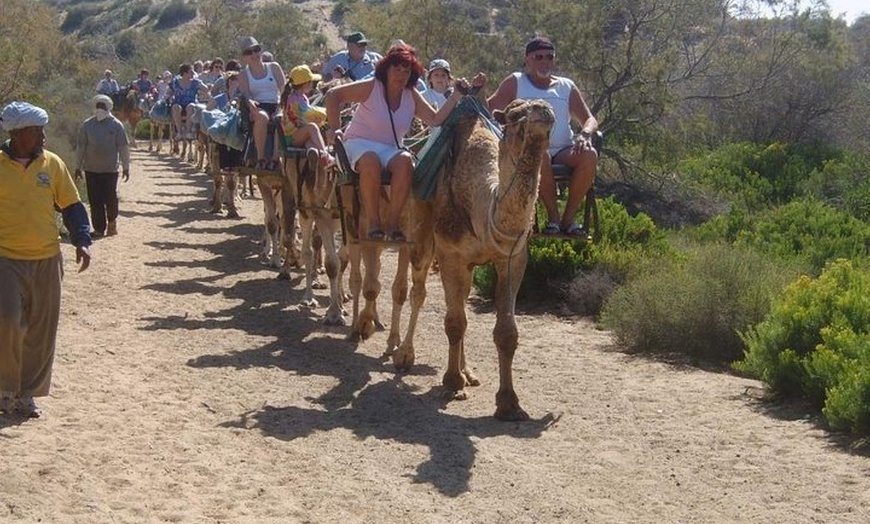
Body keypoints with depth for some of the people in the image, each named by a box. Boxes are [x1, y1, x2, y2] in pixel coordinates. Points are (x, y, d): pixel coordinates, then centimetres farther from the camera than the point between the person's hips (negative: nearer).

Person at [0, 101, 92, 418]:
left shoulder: (52, 163, 3)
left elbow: (71, 205, 8)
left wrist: (82, 240, -4)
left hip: (46, 260, 3)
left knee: (42, 330, 5)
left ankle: (27, 393, 18)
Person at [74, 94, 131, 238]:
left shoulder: (116, 125, -2)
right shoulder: (87, 125, 3)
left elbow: (123, 147, 1)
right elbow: (80, 147, 7)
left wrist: (126, 167, 0)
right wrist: (78, 167, 6)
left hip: (110, 168, -2)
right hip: (91, 169, 2)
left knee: (110, 197, -2)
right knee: (95, 200, 3)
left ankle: (112, 221, 23)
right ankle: (99, 228, 11)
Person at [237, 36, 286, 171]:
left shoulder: (274, 67, 17)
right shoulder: (244, 75, 15)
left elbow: (283, 88, 8)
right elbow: (245, 94, 0)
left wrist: (282, 102, -13)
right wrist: (250, 102, -25)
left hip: (276, 106, 1)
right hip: (258, 108, -1)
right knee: (262, 117, -40)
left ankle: (275, 158, -35)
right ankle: (261, 158, -34)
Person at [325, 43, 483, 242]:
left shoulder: (412, 97, 8)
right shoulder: (371, 88, -5)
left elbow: (436, 119, -3)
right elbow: (333, 95, -7)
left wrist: (457, 95, -8)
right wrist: (334, 129, -14)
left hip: (390, 149, 4)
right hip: (360, 144, -4)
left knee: (405, 160, -32)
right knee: (371, 161, -40)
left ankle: (392, 223, -26)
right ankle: (373, 223, -30)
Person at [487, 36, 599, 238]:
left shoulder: (567, 87, 20)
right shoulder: (516, 83, 13)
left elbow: (590, 119, 14)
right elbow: (489, 110, 4)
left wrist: (585, 134, -9)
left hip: (563, 152, 3)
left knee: (589, 155, -30)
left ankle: (568, 217, -20)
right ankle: (553, 217, -25)